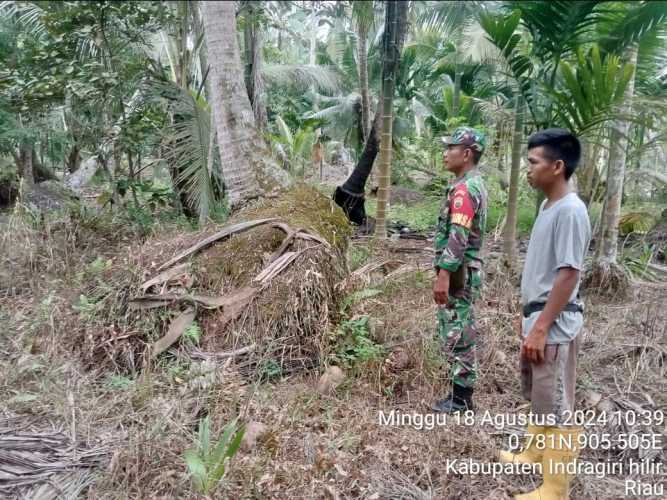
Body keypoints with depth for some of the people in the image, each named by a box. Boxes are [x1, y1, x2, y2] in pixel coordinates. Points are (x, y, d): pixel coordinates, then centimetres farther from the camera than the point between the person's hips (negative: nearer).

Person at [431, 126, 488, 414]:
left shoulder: (464, 188, -18)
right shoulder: (473, 185, 15)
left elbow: (457, 237, -25)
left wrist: (443, 275, -26)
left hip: (457, 274, -10)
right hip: (464, 272, 10)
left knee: (455, 334, -2)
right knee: (461, 332, 17)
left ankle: (460, 397, 9)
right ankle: (462, 387, 28)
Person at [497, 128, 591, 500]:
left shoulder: (570, 211, -19)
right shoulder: (549, 206, 10)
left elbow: (569, 275, -22)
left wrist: (541, 328, -21)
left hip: (555, 324, -10)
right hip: (538, 316, 10)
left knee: (556, 406, 2)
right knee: (538, 396, 23)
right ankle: (536, 455, 42)